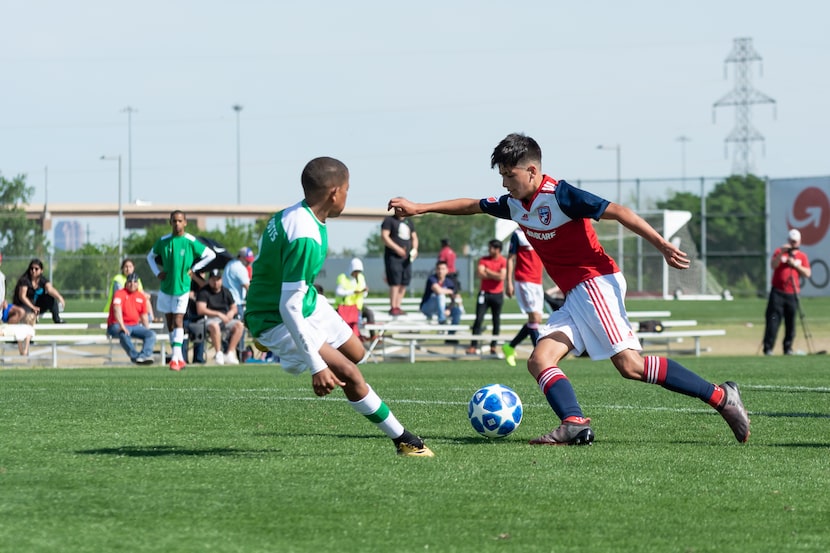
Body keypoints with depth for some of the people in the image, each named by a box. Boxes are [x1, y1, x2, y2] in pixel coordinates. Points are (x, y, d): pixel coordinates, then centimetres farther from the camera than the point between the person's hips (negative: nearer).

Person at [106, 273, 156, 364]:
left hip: (135, 326, 6)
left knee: (151, 334, -16)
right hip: (117, 326, -6)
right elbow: (117, 310, -22)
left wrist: (147, 330, 11)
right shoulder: (120, 294, -6)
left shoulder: (142, 297, 13)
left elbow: (144, 316, 21)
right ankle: (135, 356, -48)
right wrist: (122, 326, -35)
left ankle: (145, 355, -37)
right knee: (124, 334, -39)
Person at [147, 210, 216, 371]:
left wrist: (193, 269, -3)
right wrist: (158, 273, 3)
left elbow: (211, 255, 1)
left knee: (178, 322, -12)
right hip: (166, 287, 4)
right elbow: (150, 257, 17)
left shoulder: (191, 242, -8)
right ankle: (180, 359, 16)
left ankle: (175, 357, -16)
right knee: (170, 324, 7)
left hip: (182, 287, -4)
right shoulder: (163, 241, 1)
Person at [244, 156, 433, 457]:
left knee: (355, 352, 23)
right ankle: (403, 440, -5)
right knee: (350, 374, -16)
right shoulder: (306, 239, -35)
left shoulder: (293, 214, -5)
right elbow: (289, 307, -35)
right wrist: (317, 366, -35)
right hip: (280, 320, -10)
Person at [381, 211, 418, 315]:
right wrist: (397, 248, -19)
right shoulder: (389, 221, -1)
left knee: (404, 283, 4)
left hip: (406, 257, 7)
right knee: (395, 282, -12)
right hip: (393, 256, -7)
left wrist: (415, 249, 2)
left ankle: (398, 306, 11)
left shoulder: (409, 222, 19)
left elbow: (414, 237, 23)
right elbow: (384, 236, -11)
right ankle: (393, 308, -11)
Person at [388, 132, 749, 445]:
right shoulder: (514, 205, 12)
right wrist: (419, 208, 25)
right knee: (539, 360, -7)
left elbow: (618, 212, -15)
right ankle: (574, 423, -28)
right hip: (574, 298, 9)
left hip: (596, 283, -9)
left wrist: (662, 245, -20)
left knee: (629, 364, -20)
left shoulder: (559, 195, -12)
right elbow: (472, 206, 27)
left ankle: (720, 397, -15)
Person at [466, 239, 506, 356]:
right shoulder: (484, 260, 4)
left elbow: (501, 277, -15)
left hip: (497, 295, -1)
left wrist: (488, 271, -8)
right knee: (479, 319, -6)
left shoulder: (504, 262, -3)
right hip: (484, 293, 1)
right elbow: (480, 274, -10)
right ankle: (473, 346, -7)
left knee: (496, 321, 4)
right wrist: (495, 275, -10)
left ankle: (493, 347, 13)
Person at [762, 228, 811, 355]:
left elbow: (807, 274, 2)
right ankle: (768, 348, -12)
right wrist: (781, 253, -21)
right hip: (777, 292, -2)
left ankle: (788, 348, 11)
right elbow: (773, 265, -9)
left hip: (792, 294, 2)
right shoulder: (779, 252, 8)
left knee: (791, 323, 3)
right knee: (773, 320, -10)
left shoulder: (802, 256, 12)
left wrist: (795, 264, -9)